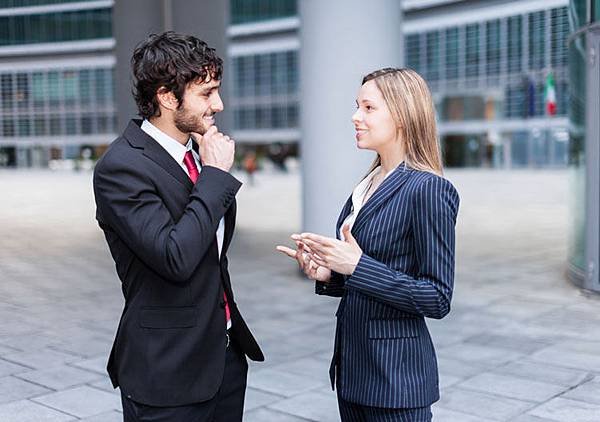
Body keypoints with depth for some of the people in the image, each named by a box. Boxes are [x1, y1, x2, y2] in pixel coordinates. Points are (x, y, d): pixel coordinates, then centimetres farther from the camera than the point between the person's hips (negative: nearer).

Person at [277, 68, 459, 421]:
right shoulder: (368, 186, 8)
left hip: (395, 372, -8)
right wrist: (329, 274, -3)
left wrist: (358, 266, -23)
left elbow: (438, 299, -18)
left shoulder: (428, 189, -16)